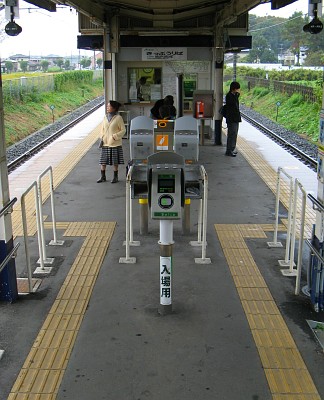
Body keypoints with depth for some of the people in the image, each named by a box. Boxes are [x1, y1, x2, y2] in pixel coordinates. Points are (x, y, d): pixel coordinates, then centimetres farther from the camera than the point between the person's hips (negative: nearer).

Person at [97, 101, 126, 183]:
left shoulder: (118, 118, -9)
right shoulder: (105, 117, 6)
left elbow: (123, 130, -6)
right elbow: (102, 129, 15)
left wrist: (115, 136, -16)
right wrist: (102, 138, 3)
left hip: (115, 143, -4)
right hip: (105, 143, 5)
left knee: (115, 162, 5)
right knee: (103, 161, 6)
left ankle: (115, 177, 18)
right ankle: (103, 177, 17)